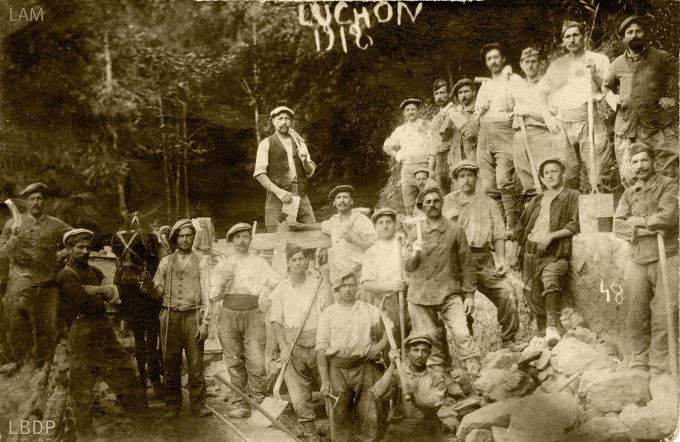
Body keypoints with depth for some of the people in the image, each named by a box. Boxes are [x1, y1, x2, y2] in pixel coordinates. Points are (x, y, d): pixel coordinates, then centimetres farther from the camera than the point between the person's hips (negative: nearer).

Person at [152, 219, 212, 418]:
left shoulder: (200, 263, 9)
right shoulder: (166, 262, 13)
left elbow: (206, 295, 5)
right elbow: (156, 290, 13)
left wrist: (205, 323, -3)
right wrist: (156, 290, -12)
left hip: (192, 316, -1)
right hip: (170, 316, 1)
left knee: (196, 363, -2)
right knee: (171, 363, 3)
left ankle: (198, 404, 7)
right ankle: (172, 405, 13)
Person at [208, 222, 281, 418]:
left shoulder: (259, 263, 8)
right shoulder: (222, 264, 11)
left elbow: (279, 284, 5)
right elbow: (214, 295, 5)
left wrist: (263, 303, 0)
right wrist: (224, 280, -10)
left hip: (253, 315, -2)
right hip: (229, 315, 2)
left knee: (256, 362, -10)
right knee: (235, 362, 3)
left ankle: (258, 403, -2)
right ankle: (241, 404, 11)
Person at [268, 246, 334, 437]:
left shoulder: (317, 284, 4)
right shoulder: (281, 289, 5)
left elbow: (329, 308, -12)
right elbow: (275, 320, 5)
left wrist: (326, 279, -11)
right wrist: (283, 346, -5)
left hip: (317, 341, 0)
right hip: (292, 344, 0)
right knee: (298, 391, -4)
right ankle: (308, 427, 11)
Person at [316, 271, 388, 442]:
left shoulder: (370, 311, 9)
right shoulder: (327, 314, 6)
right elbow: (321, 349, 2)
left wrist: (380, 344, -6)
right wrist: (324, 380, -4)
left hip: (365, 367, 1)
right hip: (337, 369, 0)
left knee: (373, 416, -3)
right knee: (339, 417, 2)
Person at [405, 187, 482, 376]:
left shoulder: (455, 230, 0)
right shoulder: (415, 233, 7)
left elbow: (466, 264, 4)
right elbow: (408, 267, 7)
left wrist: (469, 294, 0)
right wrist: (415, 253, -14)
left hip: (450, 293, -2)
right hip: (420, 295, 2)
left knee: (462, 333, -17)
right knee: (429, 340, 9)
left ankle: (476, 373, -9)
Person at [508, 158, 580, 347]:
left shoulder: (572, 196, 6)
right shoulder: (537, 200, 21)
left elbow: (575, 225, -5)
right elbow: (521, 225, 20)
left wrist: (551, 236, -14)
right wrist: (513, 251, 11)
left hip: (555, 253, -5)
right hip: (531, 252, 5)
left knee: (550, 280, -32)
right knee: (536, 297, 5)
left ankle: (552, 327, -38)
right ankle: (542, 335, 19)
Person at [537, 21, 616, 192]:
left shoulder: (599, 59, 10)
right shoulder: (556, 65, 18)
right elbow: (541, 91, 17)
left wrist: (595, 75, -11)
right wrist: (547, 116, 3)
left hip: (589, 122, -2)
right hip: (561, 125, 3)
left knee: (600, 176, -9)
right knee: (566, 179, 3)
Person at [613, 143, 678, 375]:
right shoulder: (628, 194, 12)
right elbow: (618, 227, 1)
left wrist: (637, 221, -5)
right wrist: (649, 228, -12)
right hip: (637, 261, 4)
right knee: (636, 317, 7)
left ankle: (659, 369, 5)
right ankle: (639, 365, 17)